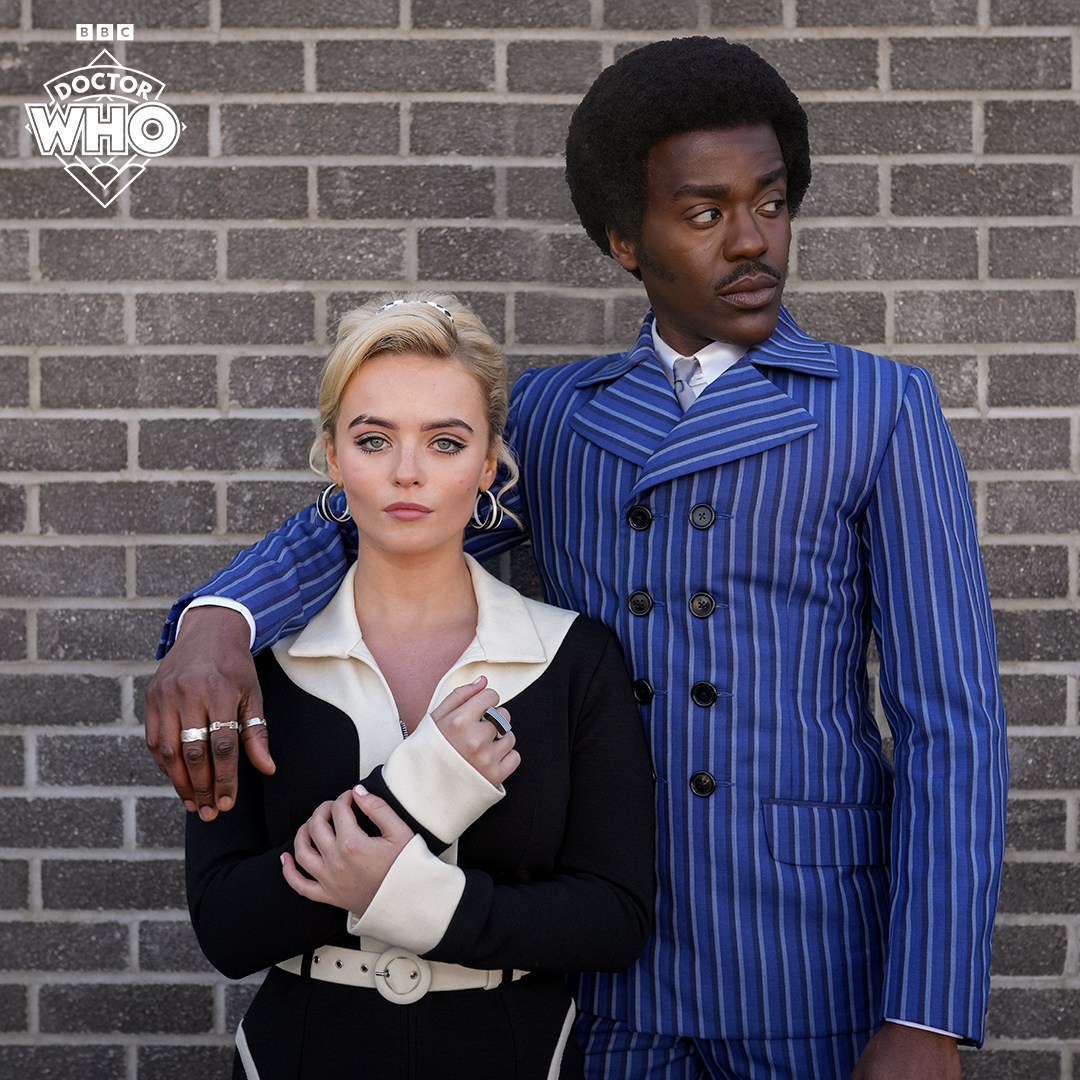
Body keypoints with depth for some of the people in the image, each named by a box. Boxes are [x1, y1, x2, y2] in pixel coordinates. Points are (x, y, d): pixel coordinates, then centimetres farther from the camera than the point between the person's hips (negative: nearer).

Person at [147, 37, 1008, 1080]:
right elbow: (361, 529, -1)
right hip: (610, 978, 3)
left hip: (815, 968, -3)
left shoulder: (880, 409, -1)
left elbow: (953, 724, -6)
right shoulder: (553, 414, 10)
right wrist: (213, 628, -25)